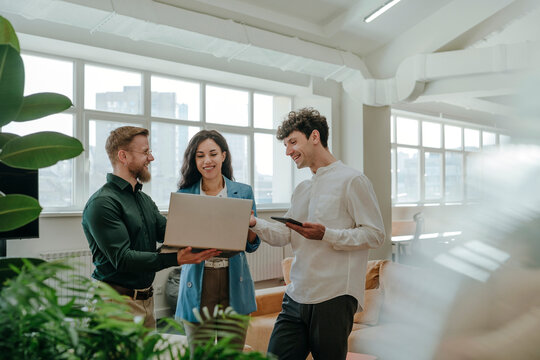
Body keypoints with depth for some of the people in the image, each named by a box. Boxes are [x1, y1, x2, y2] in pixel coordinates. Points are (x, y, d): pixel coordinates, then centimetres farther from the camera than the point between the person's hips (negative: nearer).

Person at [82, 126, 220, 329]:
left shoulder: (144, 199, 14)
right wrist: (176, 259, -31)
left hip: (146, 298, 8)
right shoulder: (102, 203, -16)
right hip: (118, 300, -8)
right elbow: (122, 258, -22)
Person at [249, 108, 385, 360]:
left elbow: (375, 234, -10)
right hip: (295, 298, 7)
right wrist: (255, 224, -1)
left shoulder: (351, 180, -5)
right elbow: (284, 235, 16)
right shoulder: (302, 190, 19)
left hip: (334, 299, -7)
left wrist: (326, 235, -20)